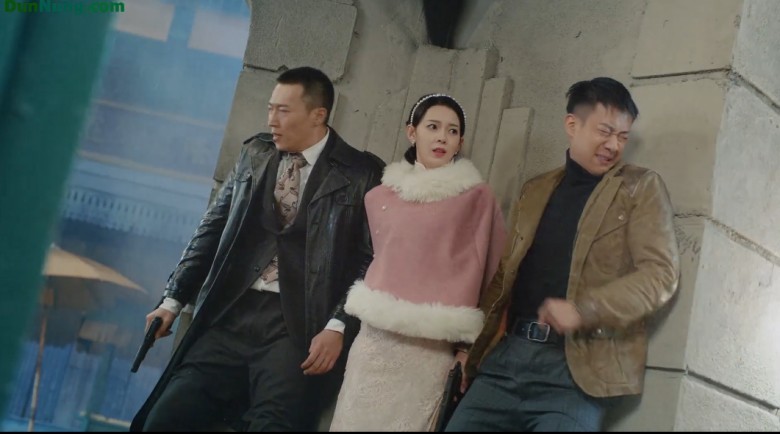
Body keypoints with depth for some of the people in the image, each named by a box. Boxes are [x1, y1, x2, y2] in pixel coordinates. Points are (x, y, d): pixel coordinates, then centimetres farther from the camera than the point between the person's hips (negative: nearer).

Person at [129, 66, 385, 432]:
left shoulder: (362, 174, 1)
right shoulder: (255, 153, 14)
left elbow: (371, 260, -3)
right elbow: (213, 229, 15)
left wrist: (338, 327, -14)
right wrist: (174, 299, 10)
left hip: (297, 325, -4)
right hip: (232, 314, 4)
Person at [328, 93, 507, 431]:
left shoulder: (478, 198, -2)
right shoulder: (379, 197, 9)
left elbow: (490, 274, 0)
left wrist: (471, 344, -1)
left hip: (434, 349, -3)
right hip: (377, 340, 3)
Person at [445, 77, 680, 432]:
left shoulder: (641, 188, 4)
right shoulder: (534, 191, 17)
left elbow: (660, 274, -7)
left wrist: (583, 310, -19)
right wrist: (471, 339, 11)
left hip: (576, 367, -4)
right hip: (507, 354, 4)